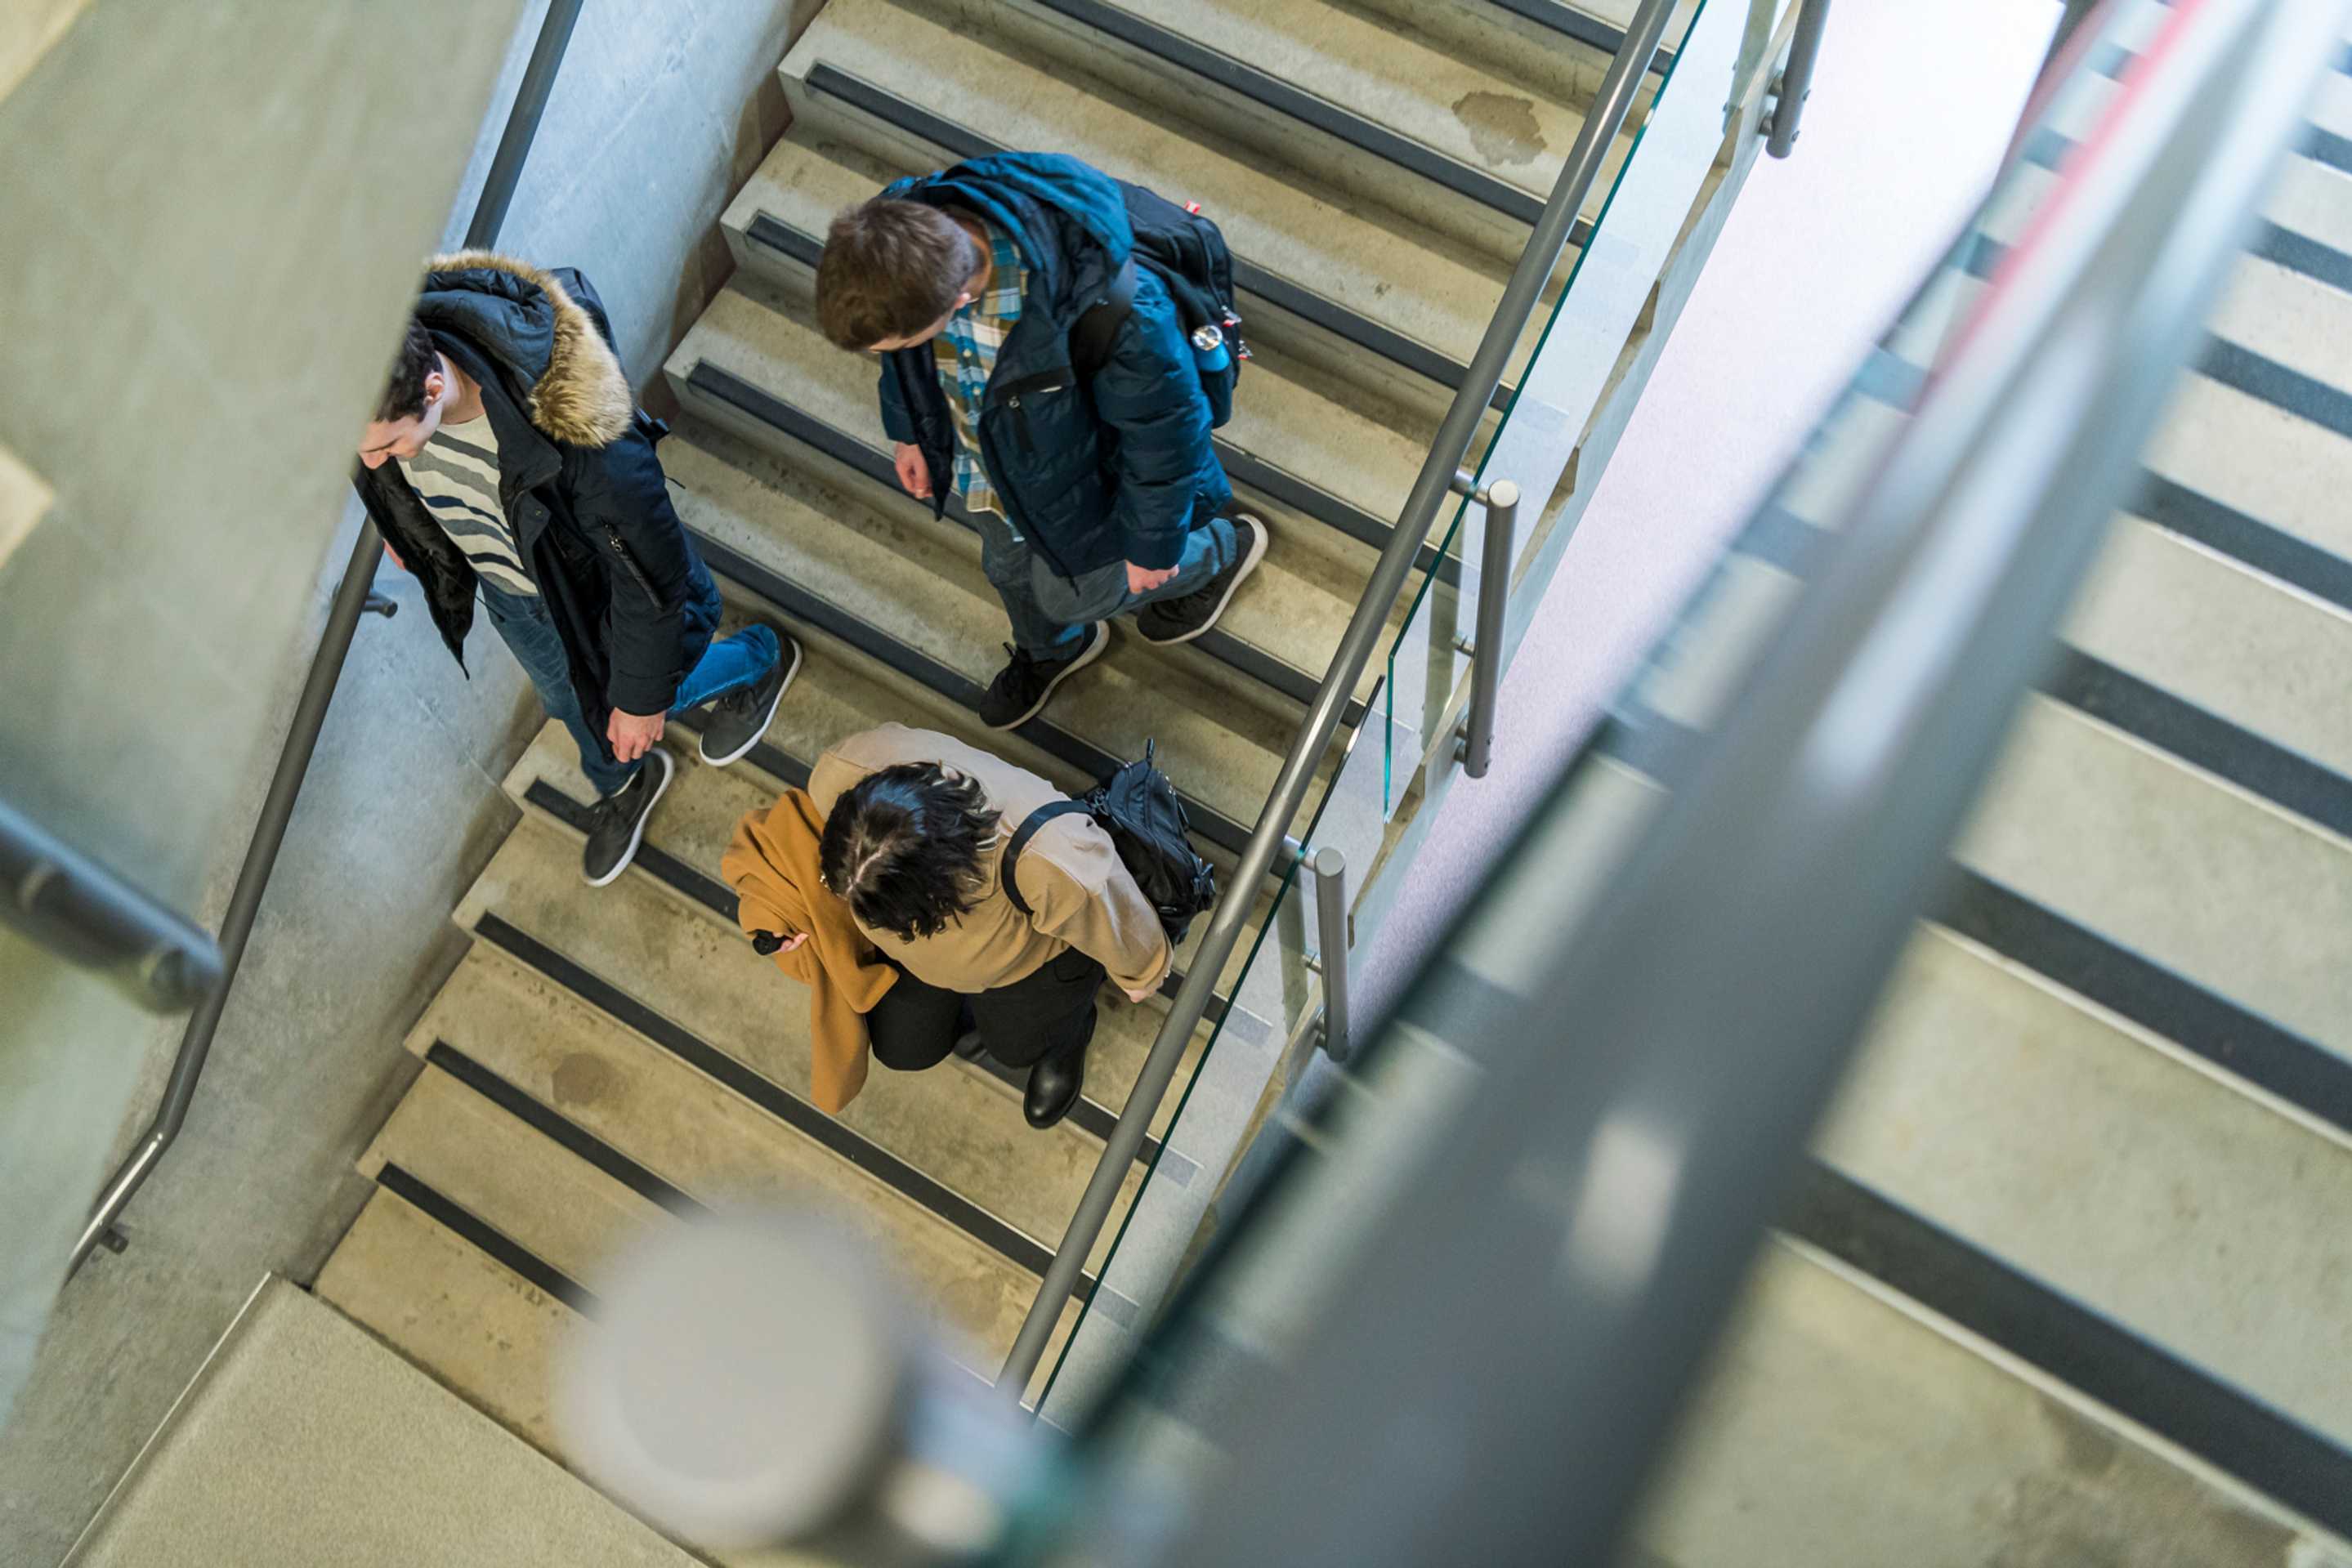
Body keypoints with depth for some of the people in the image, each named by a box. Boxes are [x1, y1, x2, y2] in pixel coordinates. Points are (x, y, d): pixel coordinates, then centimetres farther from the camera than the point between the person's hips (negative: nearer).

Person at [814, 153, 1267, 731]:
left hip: (1071, 483, -5)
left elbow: (1164, 426, -27)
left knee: (1071, 592, 22)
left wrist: (1154, 542, -13)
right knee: (1009, 570, 29)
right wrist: (907, 429, 10)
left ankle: (1224, 549, 50)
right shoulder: (904, 237, -29)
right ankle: (1050, 651, 66)